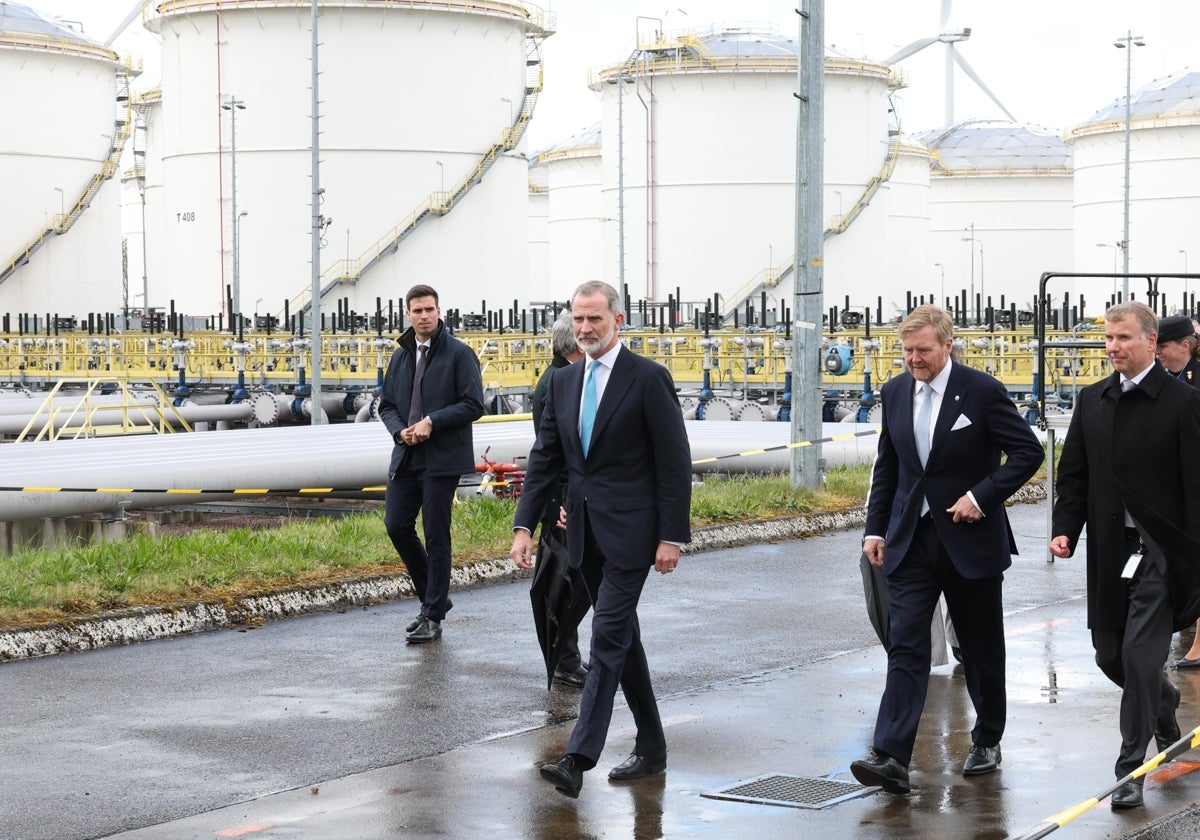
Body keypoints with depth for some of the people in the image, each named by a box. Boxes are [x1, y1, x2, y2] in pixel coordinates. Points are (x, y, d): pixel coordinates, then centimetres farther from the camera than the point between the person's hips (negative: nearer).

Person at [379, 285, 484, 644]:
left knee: (436, 536, -1)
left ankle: (433, 617, 6)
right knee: (396, 525, 4)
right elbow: (386, 405, 17)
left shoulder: (459, 354, -6)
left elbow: (474, 404, -11)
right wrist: (400, 430, -4)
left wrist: (432, 422, -18)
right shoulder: (401, 356, 12)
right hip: (406, 456, 6)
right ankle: (433, 595, 23)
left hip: (443, 458, -6)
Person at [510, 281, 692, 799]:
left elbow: (675, 463, -9)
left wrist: (672, 537, -13)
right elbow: (545, 459, 11)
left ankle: (578, 758, -15)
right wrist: (524, 526, 2)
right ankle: (651, 748, 24)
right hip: (585, 531, 7)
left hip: (630, 531, -7)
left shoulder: (648, 378, -9)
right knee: (622, 638, 13)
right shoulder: (564, 381, 10)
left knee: (608, 637, -11)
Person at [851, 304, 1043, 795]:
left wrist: (982, 496, -16)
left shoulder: (981, 391, -9)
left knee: (981, 648, 11)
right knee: (906, 647, -8)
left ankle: (987, 741, 31)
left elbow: (1028, 451, -7)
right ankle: (891, 759, -16)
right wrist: (876, 528, 8)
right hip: (911, 540, 3)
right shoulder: (895, 392, 6)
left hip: (970, 540, -3)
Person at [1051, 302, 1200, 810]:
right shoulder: (1092, 401, 9)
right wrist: (1064, 529, -2)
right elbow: (1074, 475, 12)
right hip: (1109, 552, 5)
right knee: (1110, 656, 12)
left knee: (1140, 654, -9)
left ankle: (1131, 770, 1)